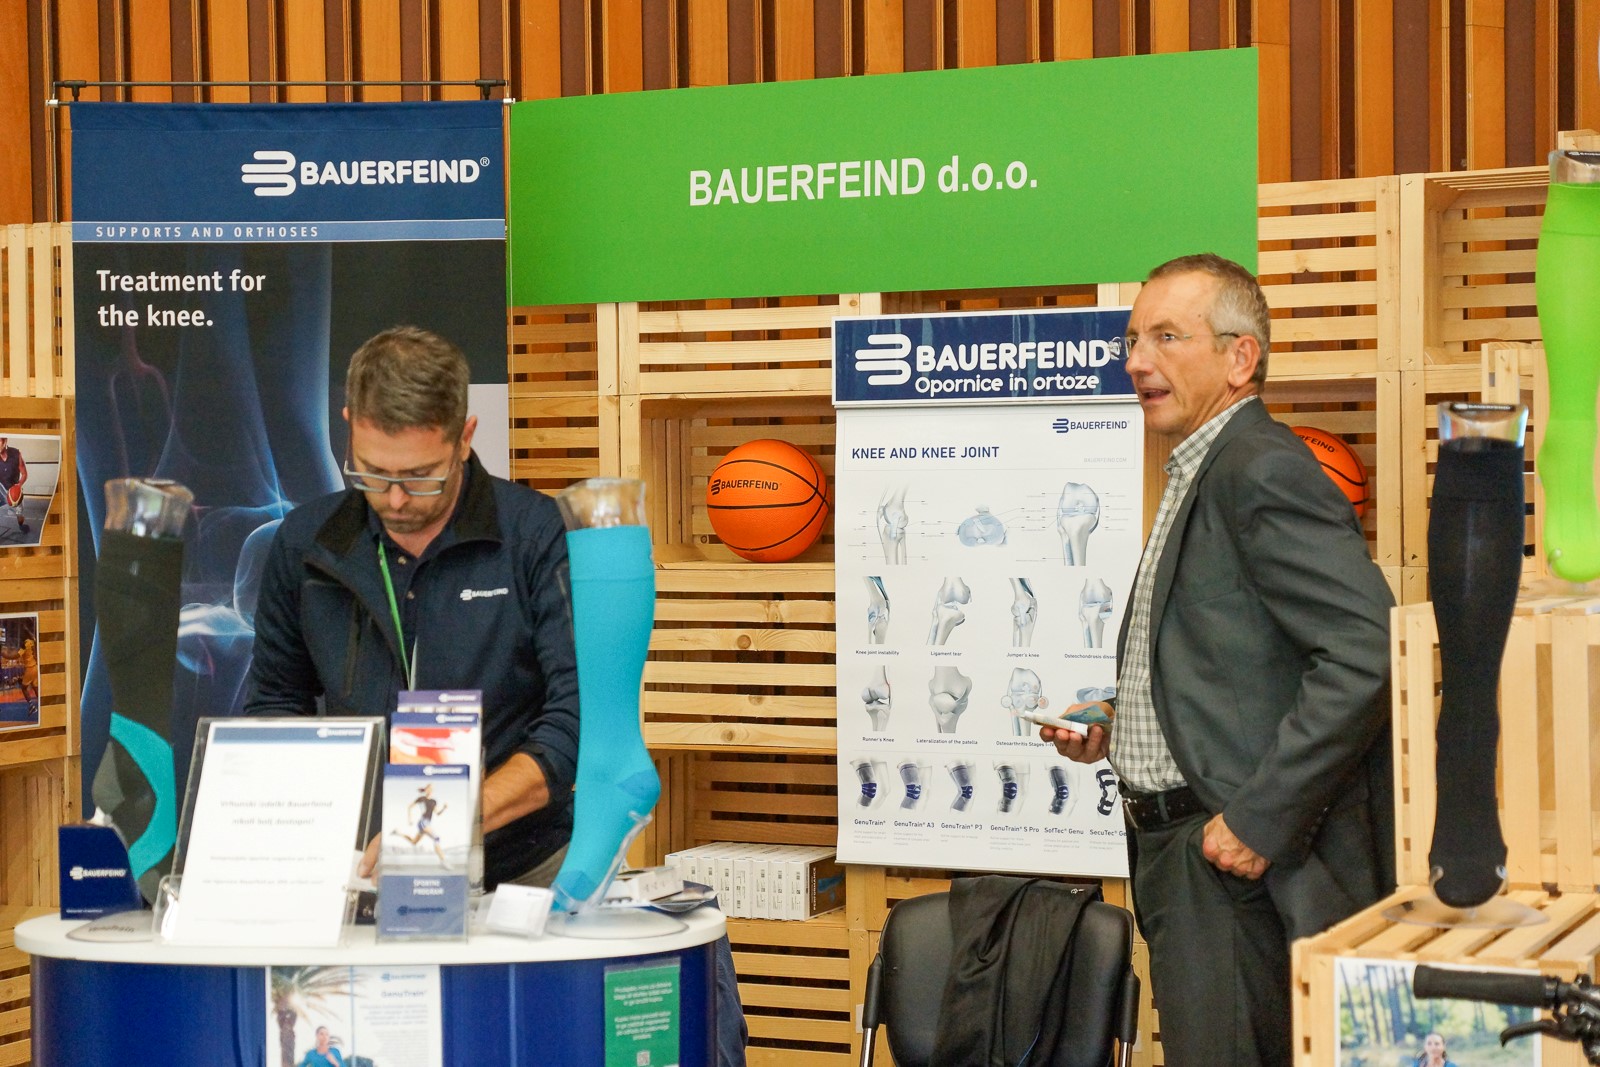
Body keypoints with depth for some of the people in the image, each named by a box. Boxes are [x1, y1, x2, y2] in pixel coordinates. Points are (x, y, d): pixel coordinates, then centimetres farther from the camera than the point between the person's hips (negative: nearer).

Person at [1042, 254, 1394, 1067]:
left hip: (1237, 862, -10)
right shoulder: (1200, 475, 17)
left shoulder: (1264, 470, -15)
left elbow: (1366, 651, -25)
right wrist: (1114, 726, 10)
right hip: (1177, 848, 10)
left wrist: (1260, 818, -24)